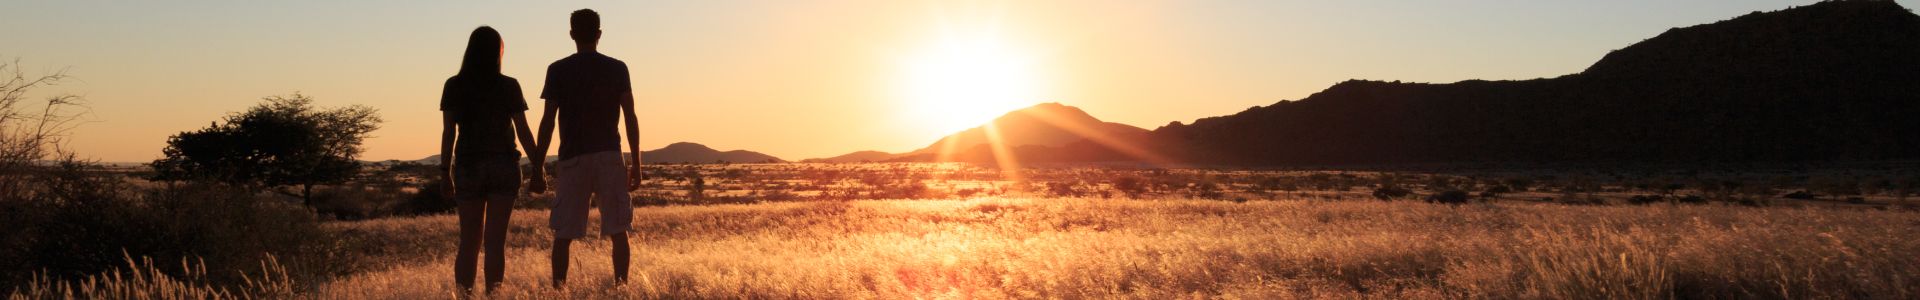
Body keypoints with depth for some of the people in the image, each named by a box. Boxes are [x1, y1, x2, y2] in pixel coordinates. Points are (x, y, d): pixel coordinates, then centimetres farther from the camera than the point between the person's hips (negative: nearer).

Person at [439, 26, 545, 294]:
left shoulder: (454, 86, 1)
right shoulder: (509, 86, -3)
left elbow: (448, 132, -1)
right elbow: (523, 131, -3)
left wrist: (445, 173, 4)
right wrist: (537, 170, 2)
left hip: (467, 167, 2)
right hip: (503, 166, -1)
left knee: (469, 242, 9)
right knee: (495, 241, 0)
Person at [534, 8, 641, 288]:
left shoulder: (558, 71, 1)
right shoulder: (617, 68, 4)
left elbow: (548, 121, -1)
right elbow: (630, 118, 1)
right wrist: (636, 163, 6)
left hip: (572, 159, 0)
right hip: (609, 157, 1)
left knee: (563, 234, 4)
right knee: (618, 231, 3)